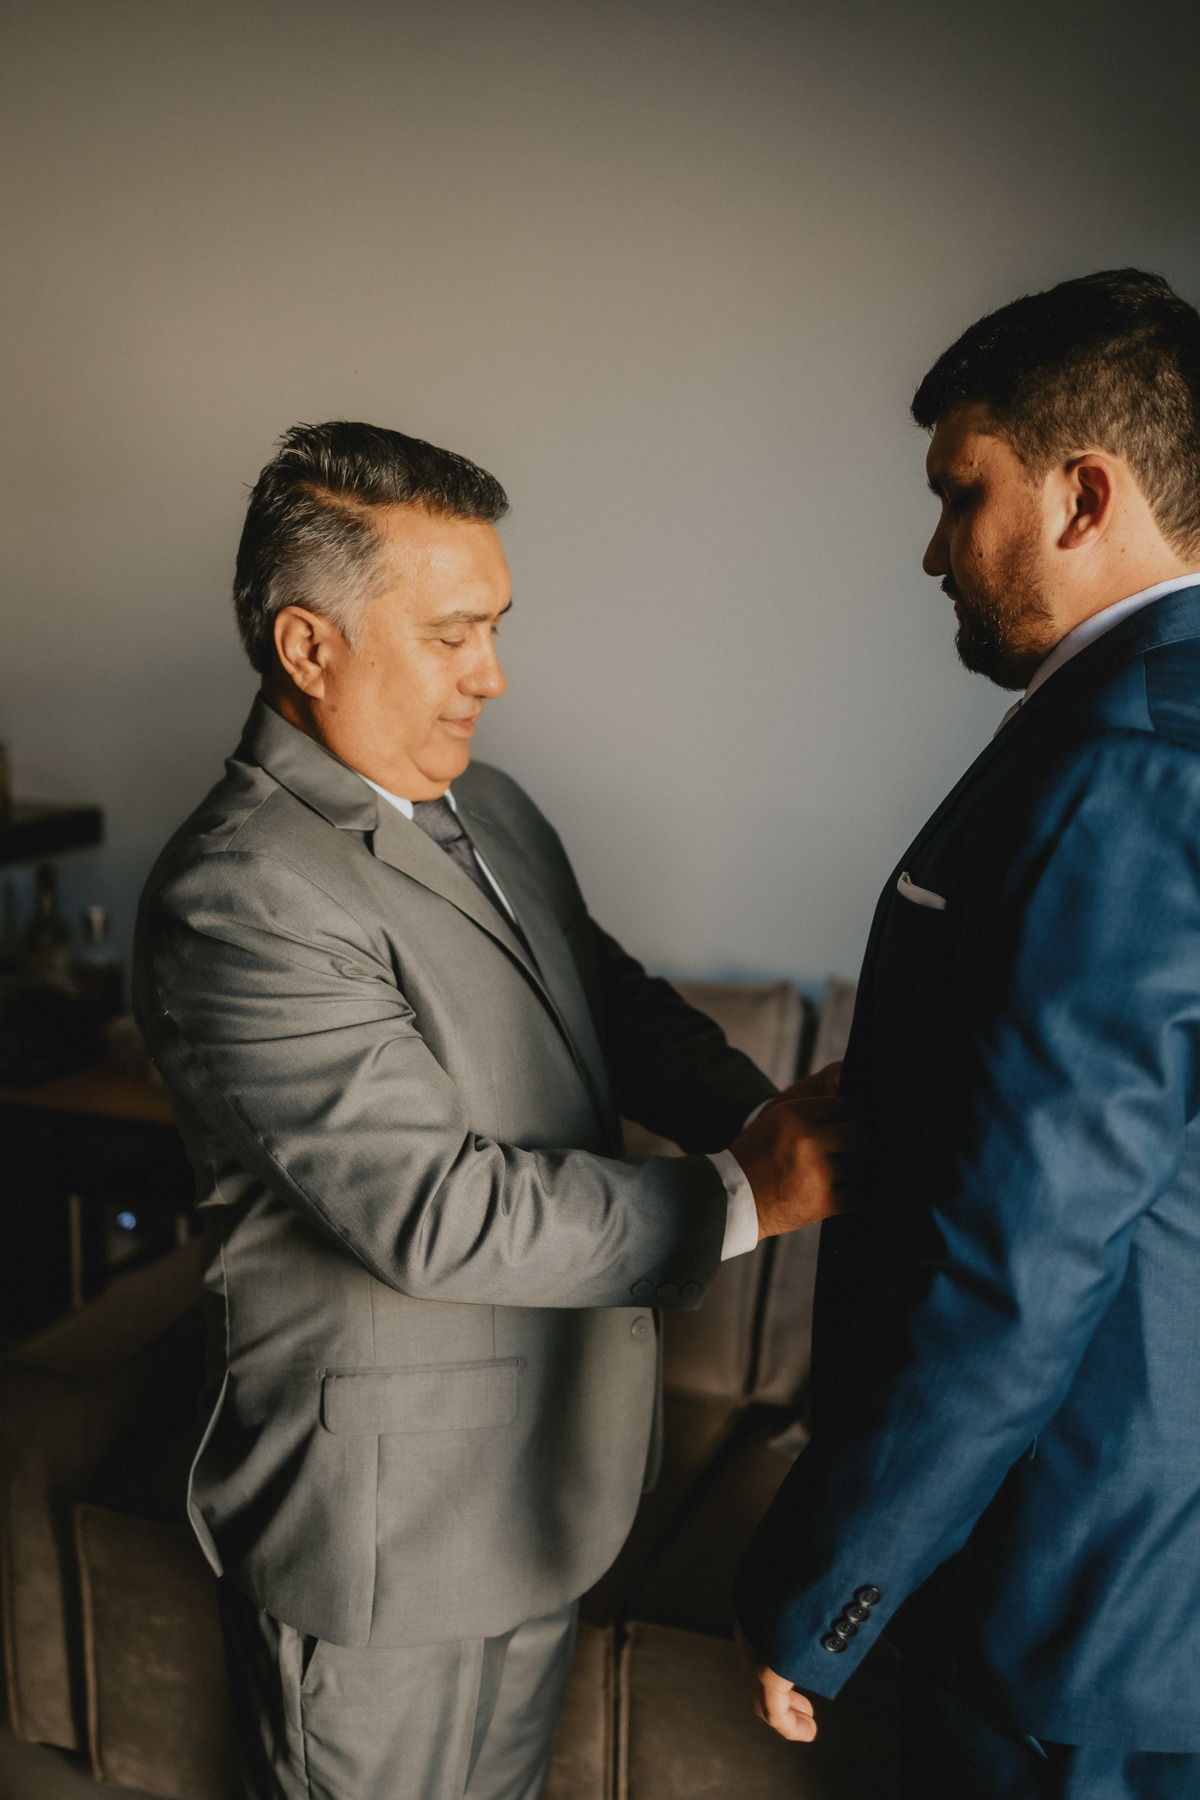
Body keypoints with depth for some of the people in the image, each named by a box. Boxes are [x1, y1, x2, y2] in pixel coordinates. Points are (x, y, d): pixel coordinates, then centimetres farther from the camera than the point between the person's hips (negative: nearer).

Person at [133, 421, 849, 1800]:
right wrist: (739, 1202, -22)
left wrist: (756, 1111, -9)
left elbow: (614, 1000, 10)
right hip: (390, 1527, -8)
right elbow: (443, 1213, -28)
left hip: (546, 1472, 8)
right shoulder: (238, 897, -25)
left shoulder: (487, 810, 4)